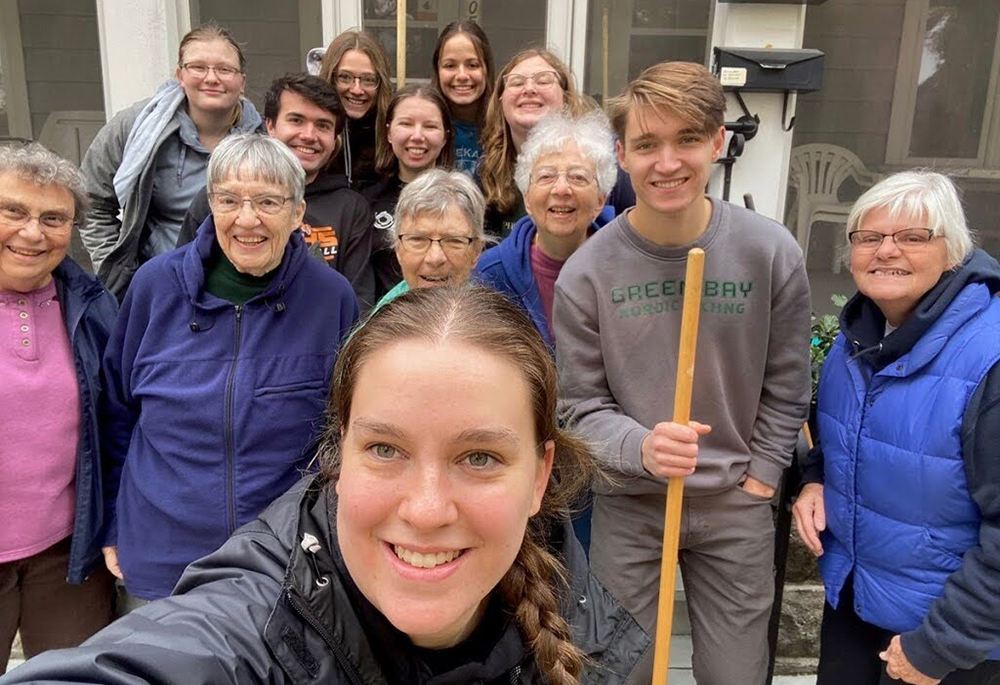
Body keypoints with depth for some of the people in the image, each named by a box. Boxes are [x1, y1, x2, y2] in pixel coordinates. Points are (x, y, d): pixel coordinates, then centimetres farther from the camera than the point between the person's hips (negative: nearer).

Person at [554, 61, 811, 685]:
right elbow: (580, 405, -9)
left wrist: (761, 476, -1)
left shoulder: (772, 252, -9)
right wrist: (640, 448, -26)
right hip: (629, 501, -1)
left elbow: (785, 386, 2)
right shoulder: (587, 272, -13)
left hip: (735, 503, 1)